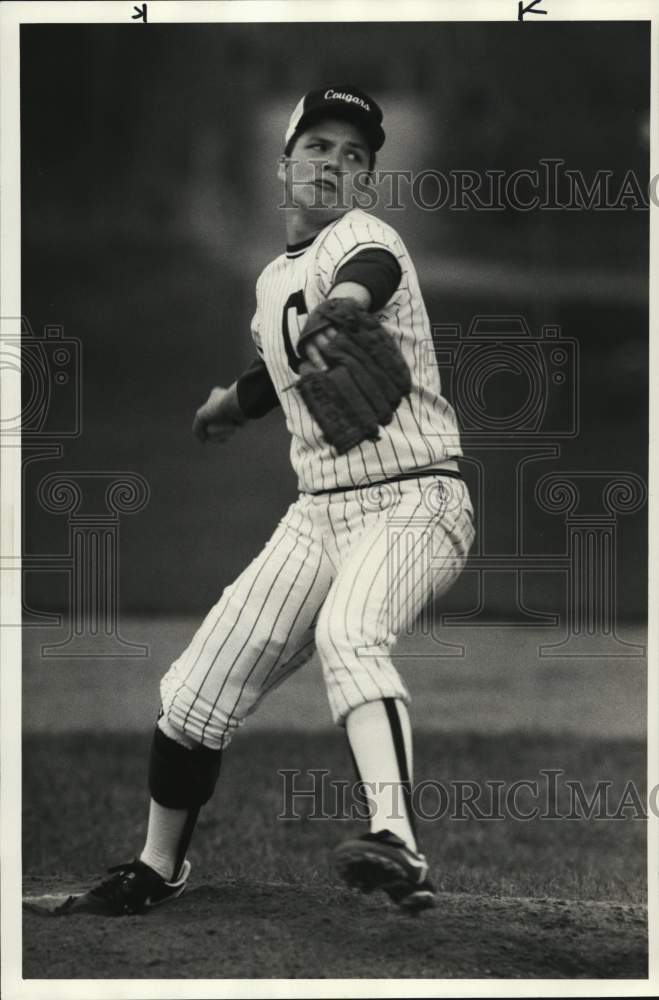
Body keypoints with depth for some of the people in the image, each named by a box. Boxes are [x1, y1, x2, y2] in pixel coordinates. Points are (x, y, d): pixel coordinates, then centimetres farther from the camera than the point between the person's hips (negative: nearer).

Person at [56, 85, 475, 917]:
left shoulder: (363, 236, -8)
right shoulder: (273, 282, 16)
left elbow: (363, 279, -36)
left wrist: (334, 314, -57)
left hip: (413, 504, -7)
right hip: (319, 512, 7)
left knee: (348, 633, -36)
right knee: (199, 685, 0)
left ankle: (397, 847, -52)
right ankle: (155, 870, 20)